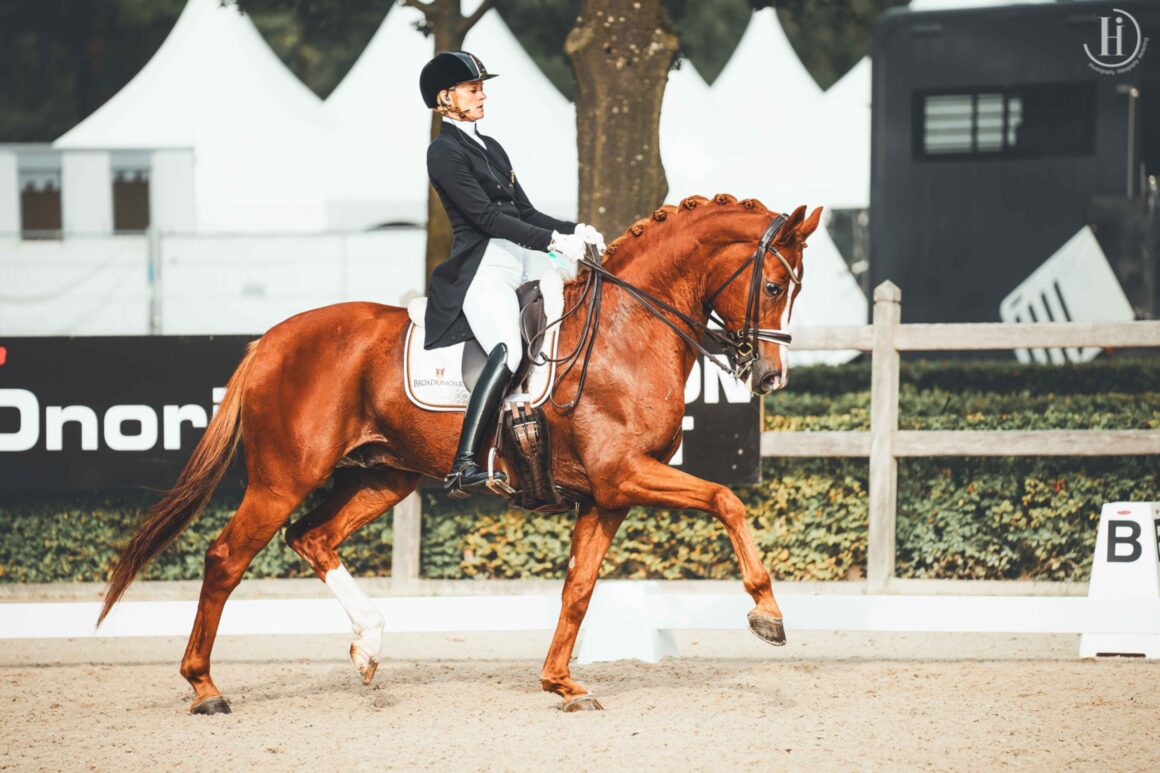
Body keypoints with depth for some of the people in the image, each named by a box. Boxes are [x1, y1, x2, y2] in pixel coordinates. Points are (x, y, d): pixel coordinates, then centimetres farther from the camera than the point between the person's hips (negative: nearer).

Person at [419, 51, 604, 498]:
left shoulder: (491, 148, 22)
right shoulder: (444, 152, -5)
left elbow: (525, 212, 20)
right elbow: (485, 216, -14)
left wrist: (574, 231, 3)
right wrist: (553, 240, -18)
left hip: (521, 258, 9)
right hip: (481, 265, -9)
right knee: (508, 350, -30)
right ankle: (463, 469, -37)